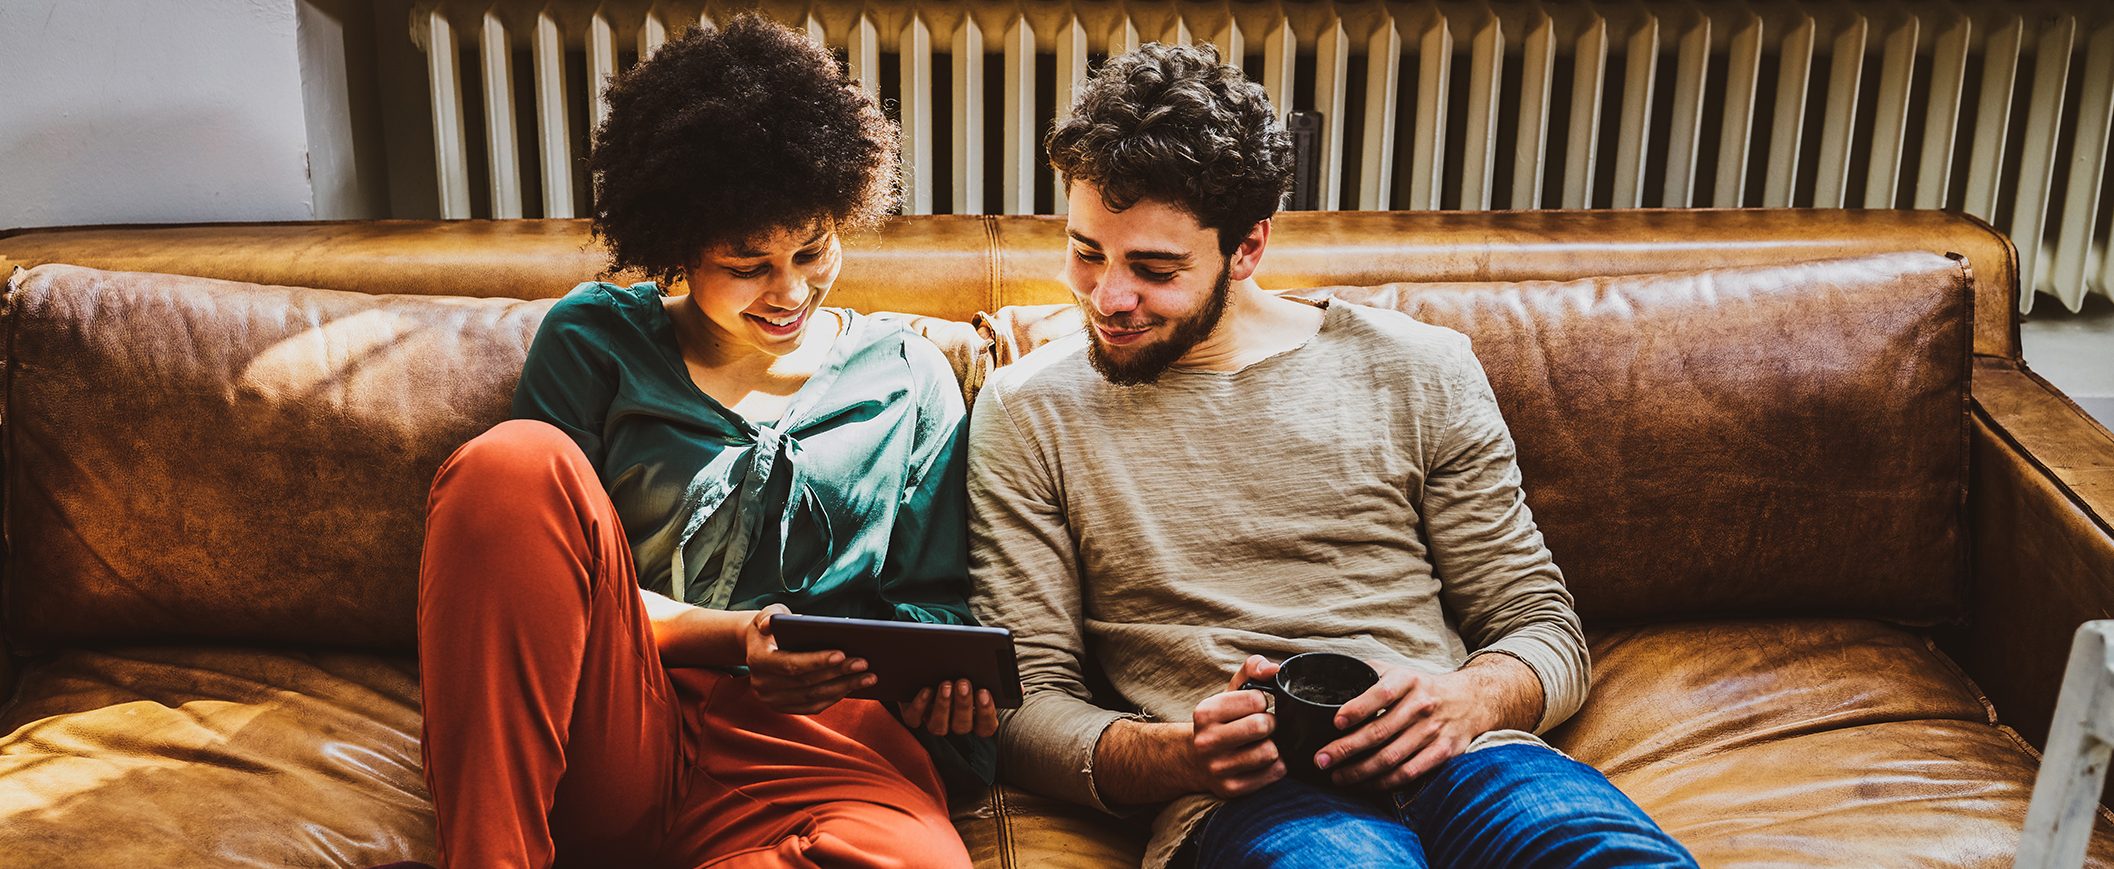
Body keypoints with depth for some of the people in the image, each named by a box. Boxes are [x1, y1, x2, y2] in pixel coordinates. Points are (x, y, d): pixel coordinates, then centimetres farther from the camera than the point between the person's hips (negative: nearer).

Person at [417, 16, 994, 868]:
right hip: (597, 730, 0)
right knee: (516, 460, -28)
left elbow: (928, 596, 16)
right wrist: (735, 638, -12)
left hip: (810, 735, 0)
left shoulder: (910, 379, 16)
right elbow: (532, 574, 3)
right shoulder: (595, 340, 12)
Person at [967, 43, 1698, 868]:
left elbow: (1543, 627, 15)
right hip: (1242, 795, -2)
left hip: (1458, 764, 2)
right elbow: (1024, 701, 7)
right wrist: (1176, 755, -13)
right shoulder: (1028, 411, 10)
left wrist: (1466, 699, -9)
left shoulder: (1417, 369, 13)